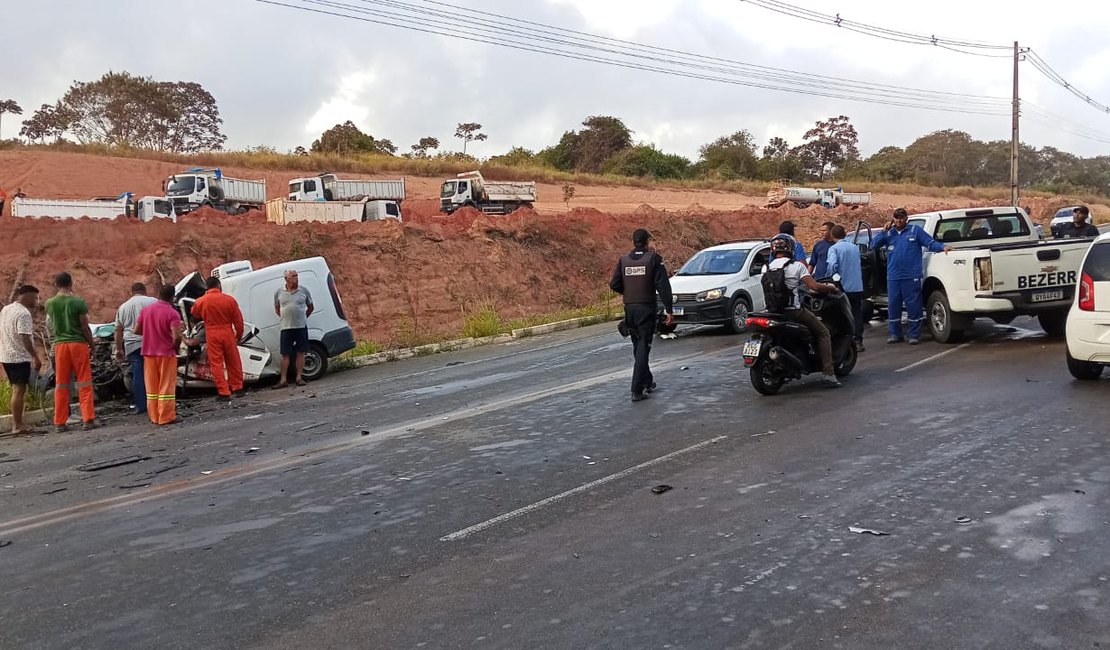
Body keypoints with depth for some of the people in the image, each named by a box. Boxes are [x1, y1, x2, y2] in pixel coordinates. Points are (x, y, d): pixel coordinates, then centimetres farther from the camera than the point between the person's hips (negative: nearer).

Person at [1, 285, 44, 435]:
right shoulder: (24, 313, -16)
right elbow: (25, 338, -22)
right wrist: (36, 357, -18)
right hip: (19, 357, -9)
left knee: (16, 390, 14)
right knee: (19, 390, -5)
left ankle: (16, 424, 18)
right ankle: (18, 426, -4)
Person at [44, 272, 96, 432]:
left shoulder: (50, 303, 1)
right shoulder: (79, 303, -8)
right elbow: (85, 327, -7)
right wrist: (92, 345, 7)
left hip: (60, 345, 3)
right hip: (78, 343, -3)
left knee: (61, 384, 9)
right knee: (84, 383, 2)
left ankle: (59, 422, 11)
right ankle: (88, 419, -2)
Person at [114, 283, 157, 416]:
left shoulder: (123, 307, 17)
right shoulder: (153, 301, 5)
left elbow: (118, 330, 18)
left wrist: (119, 349, 22)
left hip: (132, 345, 3)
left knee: (137, 376, 3)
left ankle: (141, 406, 4)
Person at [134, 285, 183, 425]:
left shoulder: (145, 310, 3)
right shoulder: (172, 313, -15)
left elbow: (137, 330, 7)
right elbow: (177, 336, -24)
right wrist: (176, 347, -5)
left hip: (148, 353, 5)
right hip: (166, 353, -5)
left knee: (152, 386, 11)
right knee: (167, 386, 1)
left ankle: (154, 416, 16)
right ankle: (167, 417, 1)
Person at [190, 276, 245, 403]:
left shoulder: (200, 301, -3)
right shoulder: (229, 299, -4)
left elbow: (195, 314, 16)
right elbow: (238, 320, 0)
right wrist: (239, 335, 13)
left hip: (212, 335, -1)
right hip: (227, 334, 1)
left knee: (216, 364, 3)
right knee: (233, 362, 14)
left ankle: (224, 393, 1)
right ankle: (237, 388, 22)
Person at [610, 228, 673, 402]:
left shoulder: (623, 260, 4)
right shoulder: (653, 258, -7)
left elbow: (614, 285, 0)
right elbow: (663, 286, -11)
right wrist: (669, 310, -9)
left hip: (629, 308, 4)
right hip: (646, 308, -4)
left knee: (638, 346, 18)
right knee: (643, 347, -4)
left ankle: (647, 382, 30)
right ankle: (637, 390, -11)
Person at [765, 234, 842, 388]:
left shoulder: (766, 268, 5)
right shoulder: (797, 266, -6)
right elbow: (814, 286, -13)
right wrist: (830, 288, 6)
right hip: (794, 310, -5)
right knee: (823, 332, 9)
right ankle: (828, 373, -1)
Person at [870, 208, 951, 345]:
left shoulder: (915, 230, 5)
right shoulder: (888, 233, 14)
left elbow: (930, 242, 1)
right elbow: (873, 245, 6)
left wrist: (942, 247, -16)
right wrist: (884, 231, -2)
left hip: (911, 276, -3)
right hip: (893, 277, 4)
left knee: (913, 305, -2)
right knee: (893, 305, 8)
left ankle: (914, 335, 7)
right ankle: (895, 334, 19)